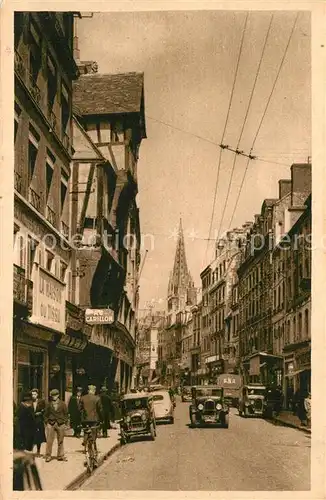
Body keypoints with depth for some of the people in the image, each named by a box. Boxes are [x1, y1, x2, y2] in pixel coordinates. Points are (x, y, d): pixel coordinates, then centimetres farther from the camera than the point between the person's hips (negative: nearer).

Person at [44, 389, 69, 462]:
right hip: (51, 424, 0)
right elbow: (45, 414, 12)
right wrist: (47, 422, 3)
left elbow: (66, 414, 7)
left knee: (60, 441, 6)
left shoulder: (63, 404, 4)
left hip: (61, 424, 0)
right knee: (49, 441, -4)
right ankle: (48, 456, 4)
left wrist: (65, 422, 0)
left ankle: (60, 456, 16)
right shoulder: (49, 405, 4)